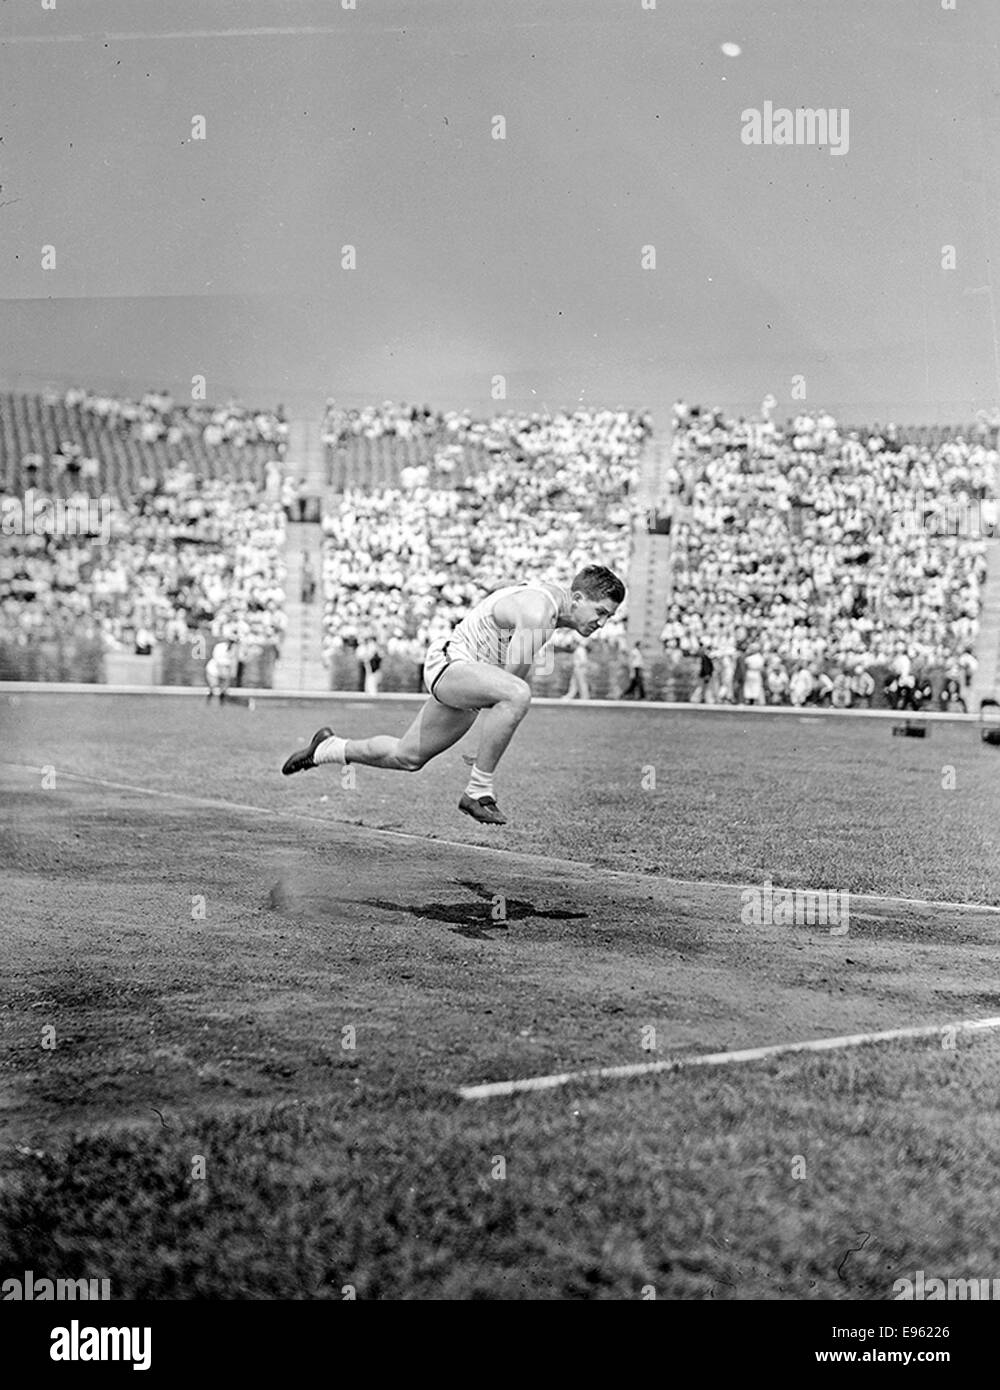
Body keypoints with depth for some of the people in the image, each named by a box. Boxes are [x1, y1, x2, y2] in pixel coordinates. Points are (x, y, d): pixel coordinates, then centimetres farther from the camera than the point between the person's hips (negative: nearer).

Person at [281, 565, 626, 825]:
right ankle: (478, 790, -30)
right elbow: (511, 677, -23)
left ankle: (328, 749, 40)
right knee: (517, 694, -38)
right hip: (450, 663, -10)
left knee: (406, 758, 20)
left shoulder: (551, 594, 5)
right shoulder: (536, 615, -26)